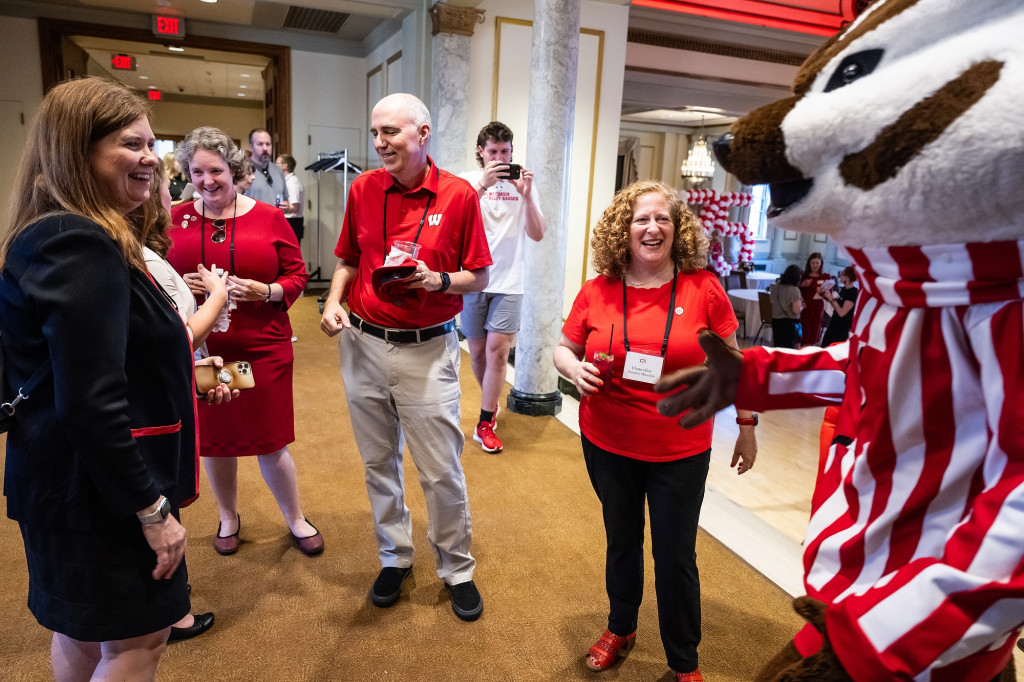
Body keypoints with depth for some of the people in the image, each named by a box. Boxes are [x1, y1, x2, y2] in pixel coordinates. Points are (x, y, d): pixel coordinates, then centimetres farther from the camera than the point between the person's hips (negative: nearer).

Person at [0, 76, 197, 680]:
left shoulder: (61, 237, 9)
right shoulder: (79, 247, -24)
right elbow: (90, 405, -28)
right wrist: (152, 509, -22)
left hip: (75, 477, 10)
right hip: (99, 489, -10)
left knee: (82, 631, 25)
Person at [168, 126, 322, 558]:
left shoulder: (269, 218, -1)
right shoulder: (175, 220, 4)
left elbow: (297, 274, 2)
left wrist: (266, 291, -17)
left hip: (263, 348, -2)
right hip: (200, 349, 2)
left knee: (271, 441, 6)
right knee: (212, 439, 15)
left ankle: (295, 519, 29)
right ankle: (228, 518, 40)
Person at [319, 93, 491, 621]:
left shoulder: (459, 195, -6)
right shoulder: (363, 188, 4)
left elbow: (479, 277, -1)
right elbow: (348, 260, 14)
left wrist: (438, 280, -19)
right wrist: (333, 302, -3)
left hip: (428, 349, -3)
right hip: (363, 343, 4)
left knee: (442, 471, 3)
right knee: (379, 462, 15)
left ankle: (457, 570, 25)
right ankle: (394, 557, 36)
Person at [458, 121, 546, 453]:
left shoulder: (520, 185, 3)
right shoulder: (467, 180, 0)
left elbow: (537, 234, -4)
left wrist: (527, 195, -17)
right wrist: (483, 185, -27)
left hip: (508, 283, 0)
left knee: (497, 348, -9)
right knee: (478, 351, 10)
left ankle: (485, 424, 2)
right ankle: (491, 404, 35)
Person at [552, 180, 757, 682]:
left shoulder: (703, 288, -8)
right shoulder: (596, 292, -5)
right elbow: (563, 348, 6)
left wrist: (746, 423, 5)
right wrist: (576, 369, -16)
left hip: (680, 452, -1)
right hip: (607, 446, 2)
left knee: (675, 558, 10)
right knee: (621, 542, 22)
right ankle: (620, 629, 48)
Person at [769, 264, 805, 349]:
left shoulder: (776, 287, 1)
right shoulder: (794, 290, -17)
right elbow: (796, 310, -19)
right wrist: (801, 306, 2)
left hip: (776, 321, 6)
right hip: (789, 322, -6)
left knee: (777, 346, 13)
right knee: (788, 348, 3)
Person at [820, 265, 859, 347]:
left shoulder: (853, 293, -18)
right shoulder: (843, 289, 9)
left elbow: (842, 312, -22)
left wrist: (832, 299, -19)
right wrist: (828, 298, 4)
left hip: (843, 328, -9)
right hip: (834, 324, 9)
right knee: (824, 347, 10)